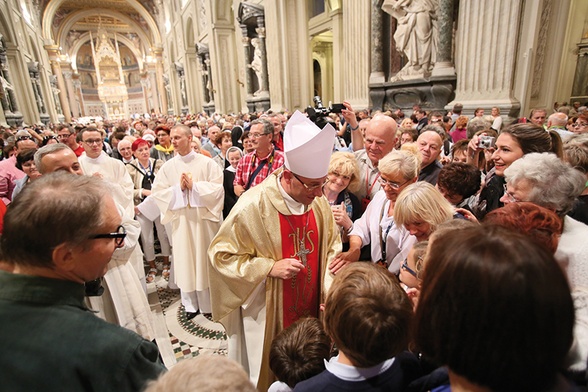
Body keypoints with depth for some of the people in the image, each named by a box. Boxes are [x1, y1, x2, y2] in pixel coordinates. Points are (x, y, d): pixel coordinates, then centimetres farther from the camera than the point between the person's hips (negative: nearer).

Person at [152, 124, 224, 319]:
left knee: (206, 258, 8)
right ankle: (191, 304, 23)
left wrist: (194, 186, -14)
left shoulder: (207, 163, -3)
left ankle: (210, 301, 25)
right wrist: (178, 188, -11)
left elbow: (217, 188, -8)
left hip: (203, 218, -2)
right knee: (185, 261, 8)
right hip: (181, 220, 2)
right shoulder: (168, 166, 4)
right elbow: (157, 192, 1)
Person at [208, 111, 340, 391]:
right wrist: (270, 267, -25)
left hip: (311, 310, 4)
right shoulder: (253, 206, -23)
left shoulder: (318, 201, -8)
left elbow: (331, 247, 3)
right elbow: (221, 254, -15)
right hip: (267, 315, -4)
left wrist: (330, 290, -9)